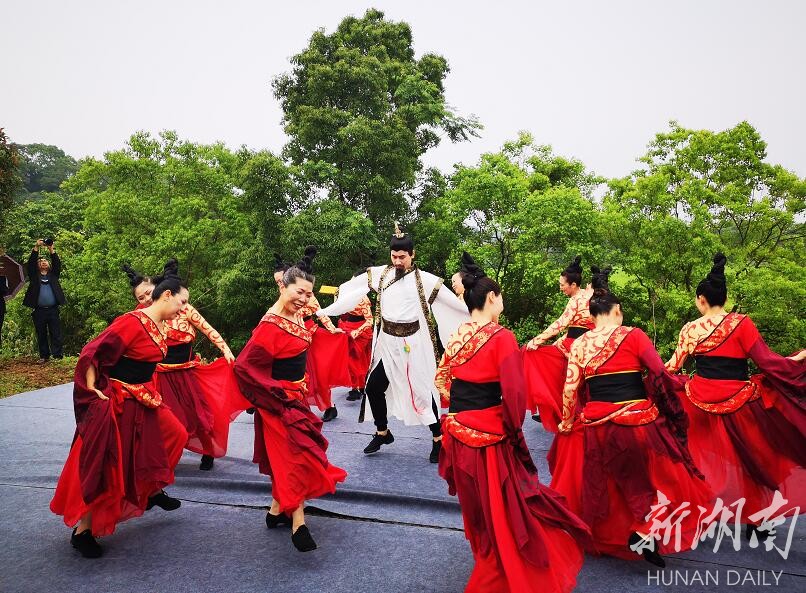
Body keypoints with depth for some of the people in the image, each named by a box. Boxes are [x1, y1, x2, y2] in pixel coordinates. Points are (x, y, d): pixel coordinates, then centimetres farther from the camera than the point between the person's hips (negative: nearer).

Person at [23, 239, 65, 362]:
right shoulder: (34, 275, 12)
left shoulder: (53, 274, 14)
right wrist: (36, 247, -8)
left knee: (56, 334, -3)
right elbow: (30, 263, 0)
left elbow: (57, 264, 1)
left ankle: (57, 355, -4)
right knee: (41, 335, 5)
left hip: (53, 310, 0)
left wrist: (51, 249, -8)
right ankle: (44, 356, 11)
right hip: (39, 311, 0)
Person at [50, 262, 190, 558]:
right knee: (104, 468, -1)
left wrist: (149, 391, 17)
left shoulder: (158, 325, 5)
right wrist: (93, 391, -16)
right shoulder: (133, 322, -23)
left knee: (174, 435, 17)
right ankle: (82, 531, 15)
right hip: (116, 404, -9)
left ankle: (153, 492, 36)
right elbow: (91, 354, -23)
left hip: (142, 400, 9)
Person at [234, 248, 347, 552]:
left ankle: (277, 510, 33)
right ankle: (298, 525, 4)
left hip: (296, 396, 9)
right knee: (296, 457, -5)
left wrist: (302, 384, 12)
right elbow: (244, 366, -25)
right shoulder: (271, 325, -24)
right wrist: (277, 393, -19)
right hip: (280, 401, -9)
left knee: (285, 456, 18)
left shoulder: (296, 317, 2)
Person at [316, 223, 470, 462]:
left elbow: (454, 302, -7)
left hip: (413, 343, -3)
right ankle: (382, 433, 28)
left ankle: (438, 438, 17)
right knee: (374, 387, 5)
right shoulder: (379, 274, 1)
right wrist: (323, 311, 4)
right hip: (387, 343, 4)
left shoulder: (424, 279, -8)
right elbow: (349, 292, 3)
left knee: (423, 389, -1)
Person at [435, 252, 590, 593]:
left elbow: (441, 381, 11)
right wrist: (514, 429, -6)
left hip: (458, 434, 7)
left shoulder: (456, 337, 3)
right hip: (491, 438, -7)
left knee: (477, 513, 25)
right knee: (503, 513, 9)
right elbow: (513, 393, -20)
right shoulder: (501, 337, -17)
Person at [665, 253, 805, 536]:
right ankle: (753, 521, 27)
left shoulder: (690, 329, -1)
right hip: (737, 404, -2)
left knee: (704, 460, 17)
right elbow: (768, 362, -12)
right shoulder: (740, 323, -10)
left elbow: (672, 367, 5)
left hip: (700, 402, 3)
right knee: (750, 461, 17)